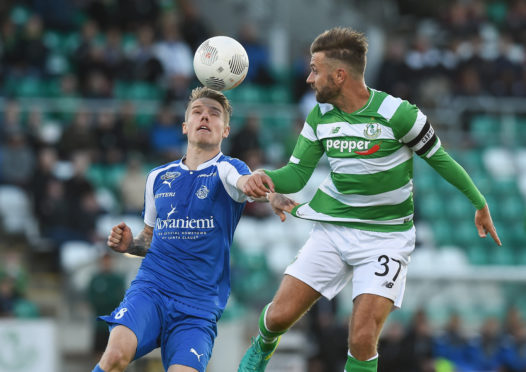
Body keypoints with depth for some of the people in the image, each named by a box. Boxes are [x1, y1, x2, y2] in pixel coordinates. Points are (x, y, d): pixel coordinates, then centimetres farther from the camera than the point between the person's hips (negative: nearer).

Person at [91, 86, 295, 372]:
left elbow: (247, 183, -25)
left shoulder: (227, 170, 1)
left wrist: (270, 195, -49)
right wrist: (129, 244, 5)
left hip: (200, 303, -2)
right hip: (150, 287, 2)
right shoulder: (158, 177, 15)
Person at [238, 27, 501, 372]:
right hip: (332, 229, 4)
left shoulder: (397, 114, -16)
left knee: (362, 342, -16)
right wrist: (266, 178, -20)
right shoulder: (320, 117, -1)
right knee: (279, 315, -1)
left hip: (385, 236, -4)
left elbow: (439, 158, -2)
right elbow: (297, 173, 3)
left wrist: (480, 203, 8)